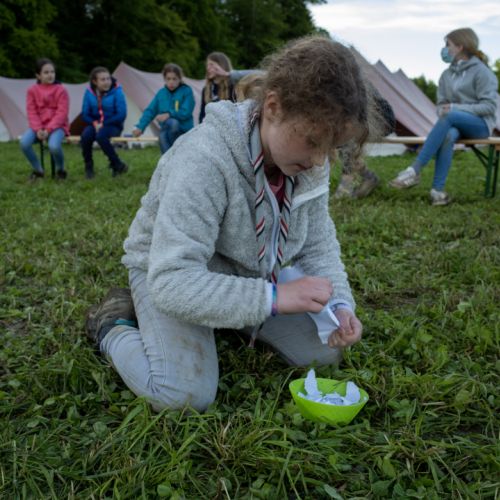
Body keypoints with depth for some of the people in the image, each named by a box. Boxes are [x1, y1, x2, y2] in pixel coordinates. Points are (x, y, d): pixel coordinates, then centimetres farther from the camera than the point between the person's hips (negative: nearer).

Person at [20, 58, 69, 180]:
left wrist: (49, 130, -21)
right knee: (24, 143, -26)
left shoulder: (61, 90, -5)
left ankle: (60, 170, -3)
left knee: (54, 146, -36)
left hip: (57, 126, -3)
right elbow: (31, 112, -1)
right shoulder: (32, 90, 3)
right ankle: (38, 170, -2)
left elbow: (61, 113, -11)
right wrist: (38, 129, -18)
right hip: (38, 126, 3)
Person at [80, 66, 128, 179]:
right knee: (85, 136, -30)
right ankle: (88, 167, -9)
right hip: (95, 124, 3)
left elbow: (121, 115, -14)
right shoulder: (89, 92, -1)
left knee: (101, 136, -36)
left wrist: (103, 123, -16)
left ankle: (117, 165, -18)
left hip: (113, 125, -3)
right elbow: (85, 114, 3)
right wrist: (95, 123, -17)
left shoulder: (116, 91, -11)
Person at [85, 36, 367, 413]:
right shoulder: (203, 161, -35)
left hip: (247, 274, 7)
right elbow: (172, 281, -39)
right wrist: (272, 297, -44)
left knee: (326, 352, -1)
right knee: (186, 396, -27)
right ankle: (113, 326, 1)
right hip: (168, 272, -6)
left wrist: (339, 303, -21)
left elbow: (319, 245, -2)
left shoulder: (309, 163, -13)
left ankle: (233, 320, 19)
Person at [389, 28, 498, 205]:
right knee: (448, 135, -35)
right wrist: (442, 111, -10)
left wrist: (456, 108, -21)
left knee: (450, 116, -36)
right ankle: (437, 190, -41)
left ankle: (414, 170, -38)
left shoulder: (481, 71, -5)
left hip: (481, 124, -4)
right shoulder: (447, 75, 13)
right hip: (455, 124, 4)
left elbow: (489, 106, -11)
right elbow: (441, 104, 16)